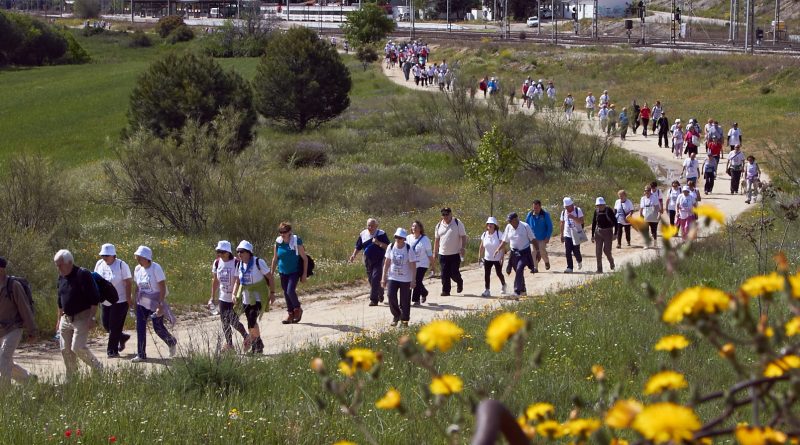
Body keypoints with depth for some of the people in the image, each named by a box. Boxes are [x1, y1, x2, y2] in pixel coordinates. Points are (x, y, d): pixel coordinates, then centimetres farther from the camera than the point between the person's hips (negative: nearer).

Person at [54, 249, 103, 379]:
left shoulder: (83, 275, -14)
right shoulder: (61, 277, 10)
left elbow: (94, 298, -17)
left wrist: (92, 318, -21)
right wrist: (59, 319, 22)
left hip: (82, 318, -8)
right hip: (66, 318, 8)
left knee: (78, 347, -18)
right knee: (65, 350, 4)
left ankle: (98, 368, 3)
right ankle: (71, 380, 13)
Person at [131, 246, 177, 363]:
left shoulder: (156, 268, -17)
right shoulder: (138, 269, 2)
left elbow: (163, 288, -18)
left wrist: (160, 305, -23)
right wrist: (136, 302, 11)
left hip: (155, 302, -5)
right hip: (142, 302, 5)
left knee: (158, 327, 1)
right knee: (140, 328, -2)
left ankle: (172, 343, 30)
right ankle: (141, 355, 3)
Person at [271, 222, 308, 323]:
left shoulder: (296, 242, -12)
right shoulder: (278, 243, -1)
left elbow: (305, 258, -6)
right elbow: (275, 259, 10)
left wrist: (304, 274, -9)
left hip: (294, 272, -5)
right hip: (283, 273, 5)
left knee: (290, 291, -17)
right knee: (286, 293, 8)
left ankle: (298, 309, 8)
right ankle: (291, 314, 21)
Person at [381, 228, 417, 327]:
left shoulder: (408, 249, -11)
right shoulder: (391, 247, -2)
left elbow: (413, 266, -8)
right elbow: (387, 263, 6)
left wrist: (413, 280, -12)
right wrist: (384, 277, 4)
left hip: (406, 279, -2)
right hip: (392, 278, 2)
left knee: (405, 301, 3)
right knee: (391, 296, -13)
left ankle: (404, 320, 21)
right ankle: (396, 315, 10)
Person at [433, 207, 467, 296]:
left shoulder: (458, 223, -4)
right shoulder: (439, 225, 8)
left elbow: (463, 237, -4)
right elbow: (437, 239, 15)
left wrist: (463, 247, -15)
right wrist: (435, 251, 14)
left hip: (455, 253, -4)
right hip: (443, 254, 4)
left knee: (454, 273, -3)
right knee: (444, 274, 1)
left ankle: (459, 282, 28)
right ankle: (445, 291, 8)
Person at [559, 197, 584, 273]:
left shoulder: (578, 210, -6)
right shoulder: (563, 212, 6)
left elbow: (581, 221, -14)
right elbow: (562, 224, 15)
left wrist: (573, 217, -27)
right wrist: (561, 235, 15)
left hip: (576, 235, -3)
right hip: (567, 235, 3)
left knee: (576, 251, -1)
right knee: (568, 252, -6)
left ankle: (579, 261, 31)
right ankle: (569, 267, -2)